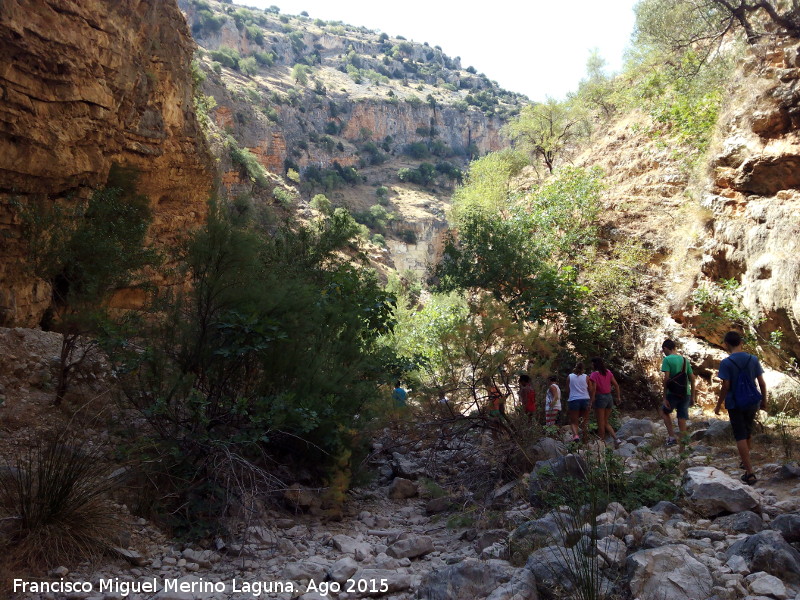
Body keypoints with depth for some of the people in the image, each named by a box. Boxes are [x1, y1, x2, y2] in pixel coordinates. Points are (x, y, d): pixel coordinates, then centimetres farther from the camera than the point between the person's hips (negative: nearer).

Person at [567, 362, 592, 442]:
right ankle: (585, 438, 16)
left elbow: (567, 390, 5)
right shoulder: (586, 377, 3)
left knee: (573, 421, 3)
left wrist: (568, 399, 20)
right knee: (585, 420, 16)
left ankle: (575, 434, -21)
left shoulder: (570, 377, 2)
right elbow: (591, 390, 3)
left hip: (573, 400, -1)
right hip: (585, 399, 1)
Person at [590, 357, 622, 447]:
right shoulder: (608, 372, 8)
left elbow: (594, 389, -18)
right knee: (606, 422, 17)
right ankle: (616, 439, 3)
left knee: (601, 423, 3)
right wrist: (618, 397, 14)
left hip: (600, 397, -6)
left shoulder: (594, 374, -11)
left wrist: (591, 402, -13)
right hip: (609, 397, 6)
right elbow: (616, 385, 9)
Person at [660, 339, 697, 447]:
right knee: (682, 418, 7)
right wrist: (693, 396, 18)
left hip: (673, 393, -5)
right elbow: (692, 379, 12)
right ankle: (683, 444, 7)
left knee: (665, 412, 18)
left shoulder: (667, 359, -7)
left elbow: (666, 379, -14)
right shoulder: (685, 360, 11)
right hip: (686, 394, 5)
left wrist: (665, 397, -11)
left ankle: (671, 437, 6)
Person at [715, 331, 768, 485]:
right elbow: (762, 383, 1)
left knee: (740, 436, 1)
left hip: (735, 404, -4)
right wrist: (764, 400, 14)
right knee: (748, 432, 23)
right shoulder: (753, 359, -2)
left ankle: (750, 473, -3)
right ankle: (746, 461, 41)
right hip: (752, 402, 4)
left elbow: (725, 387, -14)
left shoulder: (726, 363, -14)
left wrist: (718, 405, -3)